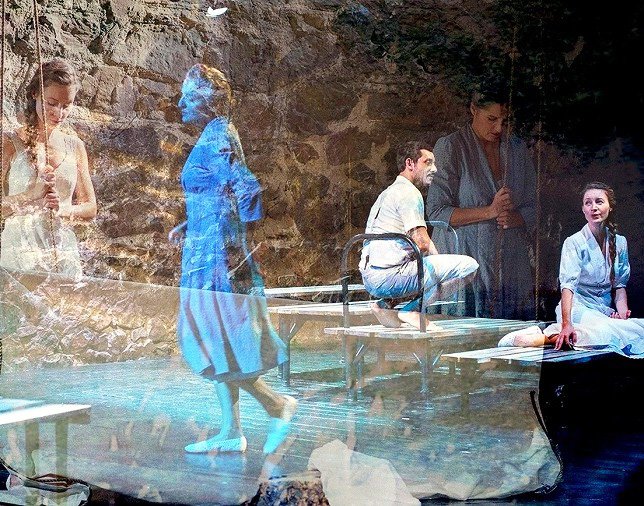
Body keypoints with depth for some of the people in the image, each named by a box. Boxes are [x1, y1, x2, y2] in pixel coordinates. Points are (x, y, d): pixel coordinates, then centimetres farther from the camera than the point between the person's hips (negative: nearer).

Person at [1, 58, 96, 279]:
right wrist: (35, 197, -18)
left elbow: (90, 208, 12)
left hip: (64, 255, 3)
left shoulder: (74, 146, 9)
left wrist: (64, 210, -7)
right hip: (19, 256, -3)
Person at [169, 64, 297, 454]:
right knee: (217, 344, 11)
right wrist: (188, 225, 18)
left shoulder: (216, 141, -14)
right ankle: (231, 432, 15)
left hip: (217, 255, -10)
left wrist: (241, 245, -20)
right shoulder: (218, 136, 15)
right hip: (211, 254, 10)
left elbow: (248, 191, -24)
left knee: (219, 343, -5)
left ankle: (278, 405, 5)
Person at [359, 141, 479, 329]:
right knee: (468, 265, -10)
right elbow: (421, 243, -15)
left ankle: (386, 304, 12)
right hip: (389, 276, -10)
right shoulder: (409, 193, -6)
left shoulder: (389, 192, 26)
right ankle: (412, 311, -10)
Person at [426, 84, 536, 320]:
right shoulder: (450, 148, -2)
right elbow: (436, 212, -7)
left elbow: (531, 209, 15)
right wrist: (489, 211, -16)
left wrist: (512, 217, -8)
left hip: (513, 267, 4)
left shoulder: (517, 149, 13)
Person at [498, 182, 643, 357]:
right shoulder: (574, 243, -7)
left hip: (605, 310, 6)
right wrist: (566, 325, -35)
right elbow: (568, 285, -21)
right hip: (579, 308, -6)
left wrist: (622, 310, -6)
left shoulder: (619, 242, 9)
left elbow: (619, 285, 16)